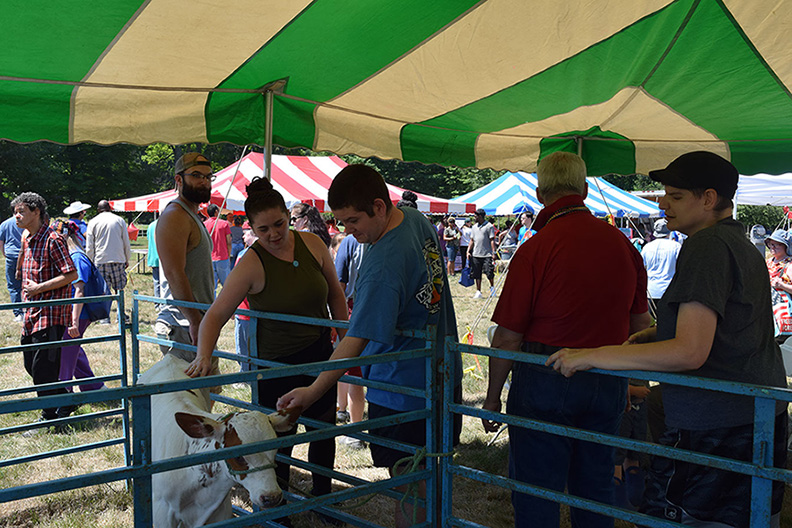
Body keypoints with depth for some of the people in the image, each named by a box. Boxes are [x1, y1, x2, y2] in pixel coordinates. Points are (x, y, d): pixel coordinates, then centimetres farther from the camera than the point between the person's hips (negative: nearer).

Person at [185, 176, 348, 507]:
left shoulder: (312, 245, -5)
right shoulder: (252, 264, -18)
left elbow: (334, 293, 8)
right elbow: (216, 314, -20)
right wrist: (204, 354, -36)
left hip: (321, 355, 5)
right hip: (278, 364, -5)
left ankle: (322, 497, 40)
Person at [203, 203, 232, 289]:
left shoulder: (204, 224, 2)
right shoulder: (224, 224, -2)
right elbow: (229, 242, -2)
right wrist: (229, 256, 8)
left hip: (209, 259, 1)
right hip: (223, 258, -1)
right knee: (226, 284, 9)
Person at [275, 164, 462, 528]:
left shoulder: (381, 266, -30)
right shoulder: (418, 221, -1)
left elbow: (356, 341, -31)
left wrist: (312, 392, -29)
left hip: (402, 391, -9)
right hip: (442, 376, 9)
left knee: (409, 488, 6)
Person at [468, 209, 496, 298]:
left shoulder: (489, 226, -2)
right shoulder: (474, 227, 16)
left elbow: (492, 240, -5)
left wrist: (494, 252, -12)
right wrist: (468, 251, 7)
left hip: (487, 254, -5)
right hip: (476, 255, 5)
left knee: (489, 272, -7)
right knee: (477, 274, 4)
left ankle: (492, 287, 19)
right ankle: (478, 292, 11)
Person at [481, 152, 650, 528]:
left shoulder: (535, 249, -15)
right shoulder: (622, 244, 2)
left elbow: (507, 338, -13)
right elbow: (640, 324, 11)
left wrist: (493, 398, -2)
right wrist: (627, 382, 24)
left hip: (545, 382, -5)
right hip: (608, 382, 6)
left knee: (536, 495, 6)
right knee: (596, 488, 19)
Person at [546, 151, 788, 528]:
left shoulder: (707, 244, -17)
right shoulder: (745, 246, 14)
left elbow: (690, 352, -25)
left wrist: (591, 355, -21)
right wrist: (655, 333, 13)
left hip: (713, 429, -10)